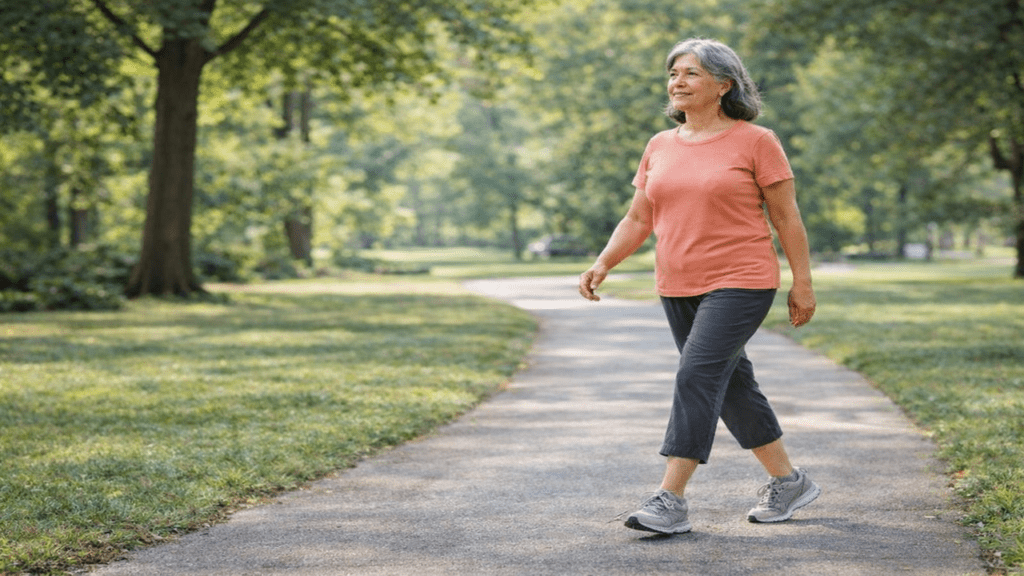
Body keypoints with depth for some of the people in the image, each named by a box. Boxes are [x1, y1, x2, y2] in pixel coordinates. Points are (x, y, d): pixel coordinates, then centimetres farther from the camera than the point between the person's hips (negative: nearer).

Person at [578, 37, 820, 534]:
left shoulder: (755, 141, -5)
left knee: (697, 377, -17)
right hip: (678, 289, 7)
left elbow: (787, 217, -3)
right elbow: (638, 220, 11)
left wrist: (802, 283, -4)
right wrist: (603, 264, -4)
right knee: (731, 386, 12)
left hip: (739, 284, -7)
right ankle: (788, 482, 26)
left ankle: (670, 501, -17)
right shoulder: (660, 147, 10)